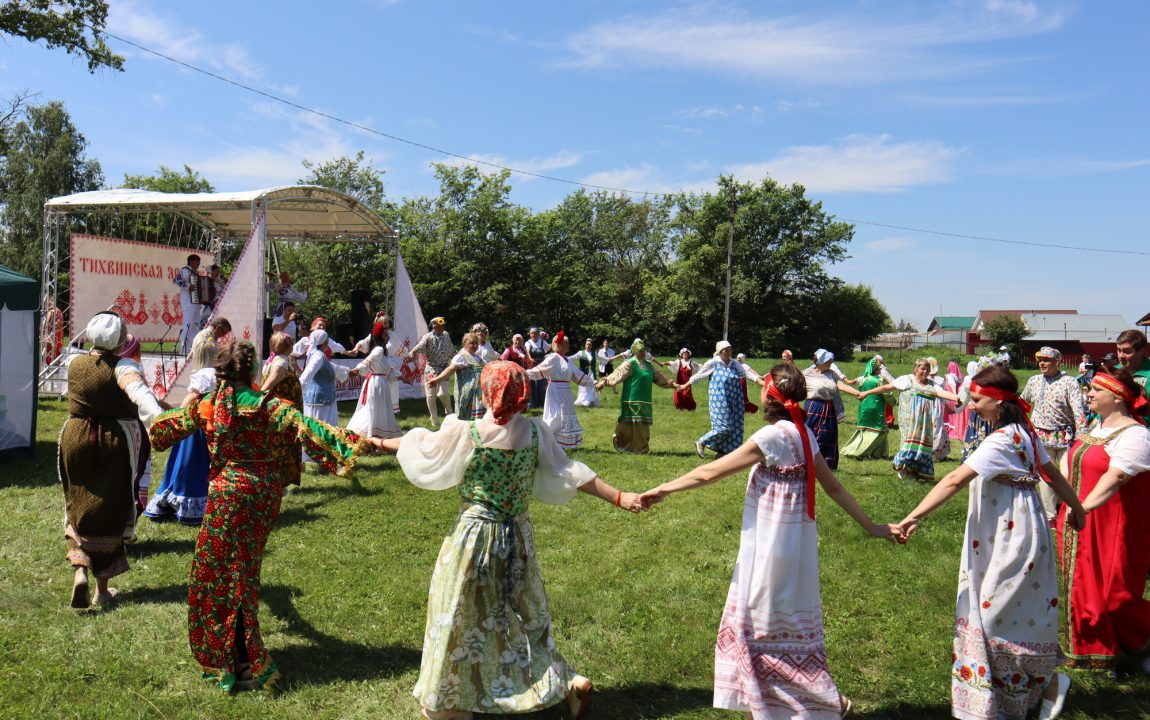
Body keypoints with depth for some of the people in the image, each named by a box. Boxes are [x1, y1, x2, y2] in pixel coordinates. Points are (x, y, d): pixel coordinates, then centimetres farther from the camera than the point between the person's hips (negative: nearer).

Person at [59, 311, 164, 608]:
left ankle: (80, 569, -7)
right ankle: (103, 588, 16)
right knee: (111, 511, 8)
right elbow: (139, 391, -36)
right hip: (118, 442, -3)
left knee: (78, 506, 16)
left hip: (76, 439, 3)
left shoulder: (74, 364, 0)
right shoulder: (123, 367, -16)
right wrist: (158, 416, -52)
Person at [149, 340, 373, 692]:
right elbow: (310, 428, -20)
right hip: (265, 492, 2)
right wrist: (360, 441, -23)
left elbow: (173, 423, 18)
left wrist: (150, 423, 42)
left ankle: (235, 661, 11)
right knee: (245, 567, 18)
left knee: (218, 572, 9)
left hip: (229, 492, -2)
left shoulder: (207, 404, -2)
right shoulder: (268, 406, -9)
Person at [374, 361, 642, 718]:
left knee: (462, 617, 12)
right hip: (518, 537, 4)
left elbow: (420, 446, -1)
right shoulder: (535, 431, -8)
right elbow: (570, 474, -5)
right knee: (524, 612, 20)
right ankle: (567, 682, 18)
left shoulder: (465, 433, -16)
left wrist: (379, 442, 17)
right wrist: (618, 497, 1)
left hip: (474, 537, -4)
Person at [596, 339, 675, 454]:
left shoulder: (648, 365, 16)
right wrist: (603, 383, -24)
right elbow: (616, 375, -14)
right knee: (630, 426, -6)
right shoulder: (630, 364, -6)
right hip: (632, 401, -7)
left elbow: (659, 378, 28)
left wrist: (671, 384, 31)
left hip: (645, 402, 7)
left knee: (643, 426, 9)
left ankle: (641, 448, 16)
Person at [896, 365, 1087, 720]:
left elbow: (956, 480, -31)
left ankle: (1049, 682, 17)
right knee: (991, 612, 16)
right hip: (1005, 540, 9)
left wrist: (915, 516, -35)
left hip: (1011, 543, -9)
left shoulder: (1001, 441, -22)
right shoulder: (1022, 433, 6)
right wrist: (1075, 505, 33)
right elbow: (1052, 472, 17)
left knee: (999, 616, 1)